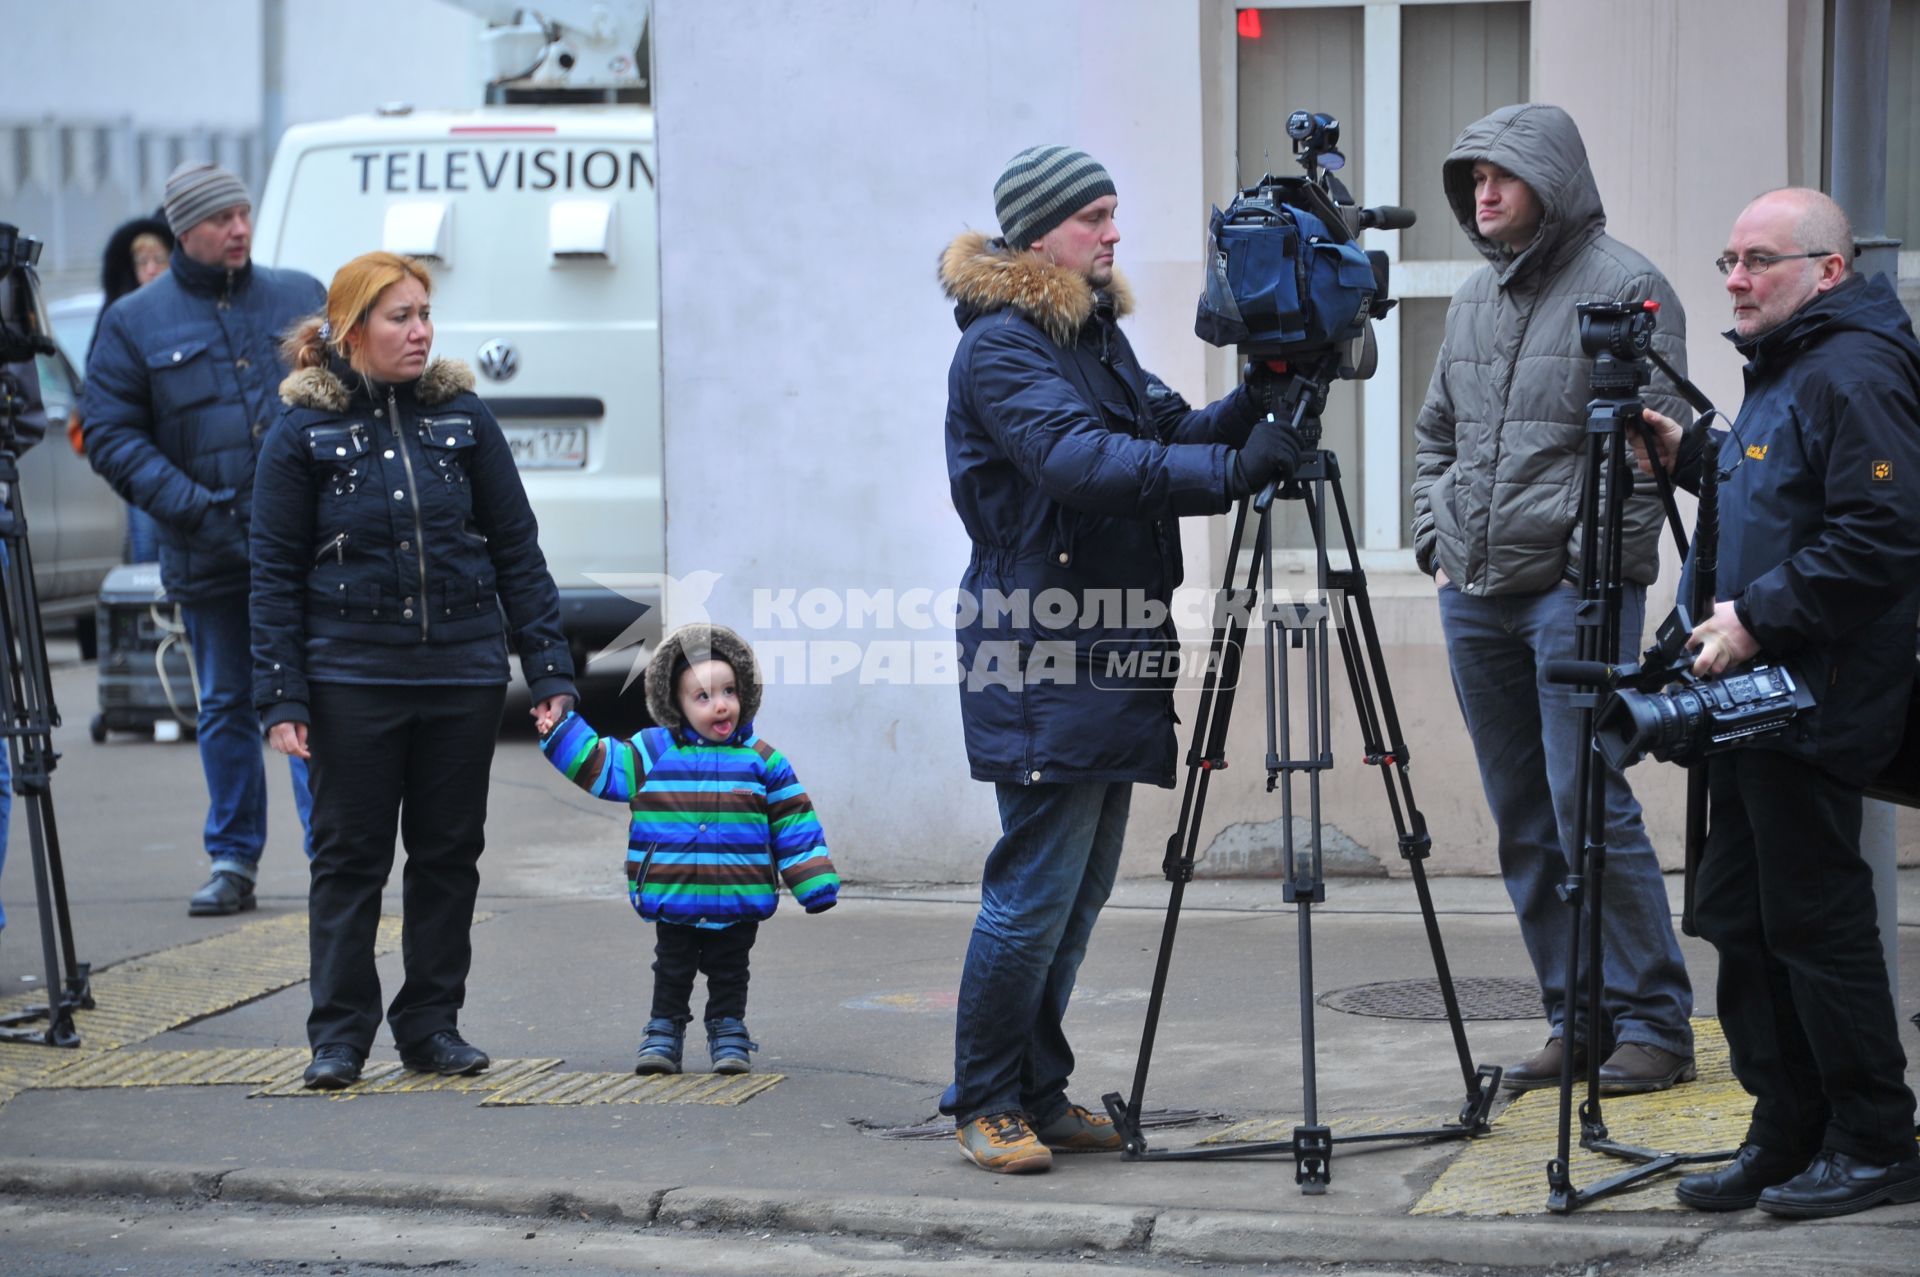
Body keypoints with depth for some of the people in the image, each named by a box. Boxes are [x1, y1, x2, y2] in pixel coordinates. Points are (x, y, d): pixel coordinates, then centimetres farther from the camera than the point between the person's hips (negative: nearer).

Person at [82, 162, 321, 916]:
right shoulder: (135, 322, 3)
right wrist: (188, 505, -12)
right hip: (208, 553, 0)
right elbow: (109, 435, -1)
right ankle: (233, 862, 19)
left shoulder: (302, 299, 8)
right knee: (225, 706, 10)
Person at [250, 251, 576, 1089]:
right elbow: (275, 574, 0)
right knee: (349, 856, 2)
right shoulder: (303, 431, -2)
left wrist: (548, 670, 2)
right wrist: (281, 698, -7)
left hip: (464, 674, 2)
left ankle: (433, 1025, 18)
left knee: (449, 854, 8)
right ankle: (339, 1034, 10)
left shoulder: (461, 416, 5)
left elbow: (517, 551, 7)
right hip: (353, 678, -2)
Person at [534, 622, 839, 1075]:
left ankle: (728, 1033, 23)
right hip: (672, 901, 0)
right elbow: (598, 765, 8)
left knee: (729, 974, 11)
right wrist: (560, 731, -1)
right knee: (672, 973, 11)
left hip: (737, 904, 0)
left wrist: (815, 884, 0)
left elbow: (793, 824, 2)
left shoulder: (761, 760, 0)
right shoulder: (651, 752, 0)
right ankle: (664, 1032, 23)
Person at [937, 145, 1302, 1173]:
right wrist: (1229, 471, -31)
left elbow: (1168, 430, 15)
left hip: (1108, 656, 9)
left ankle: (1039, 1094, 19)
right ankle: (985, 1105, 2)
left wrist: (1252, 405, -4)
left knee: (1079, 893, 11)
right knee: (1035, 890, -8)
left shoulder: (1096, 332, 18)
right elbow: (1077, 459, -25)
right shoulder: (999, 345, -12)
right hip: (1041, 663, -9)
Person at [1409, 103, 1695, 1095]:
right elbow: (1436, 435, 27)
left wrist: (1595, 563, -14)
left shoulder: (1623, 287, -5)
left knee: (1589, 806, -11)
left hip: (1575, 589, -7)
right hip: (1474, 599, 7)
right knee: (1523, 821, 8)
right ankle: (1575, 1022, 15)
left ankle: (1651, 1023, -3)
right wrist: (1438, 545, 14)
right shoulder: (1474, 299, 17)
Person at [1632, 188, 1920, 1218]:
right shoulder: (1782, 369, 18)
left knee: (1813, 920, -6)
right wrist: (1692, 460, 15)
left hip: (1813, 704, -11)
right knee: (1737, 917, 12)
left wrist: (1759, 616, -21)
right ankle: (1787, 1139, 19)